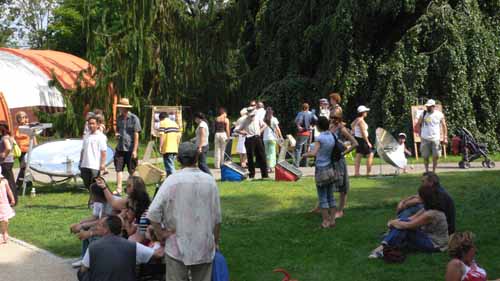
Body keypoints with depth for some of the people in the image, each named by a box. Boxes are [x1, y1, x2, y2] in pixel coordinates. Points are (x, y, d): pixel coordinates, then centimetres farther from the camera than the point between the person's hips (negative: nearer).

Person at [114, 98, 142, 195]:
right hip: (120, 148, 5)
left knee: (132, 171, 6)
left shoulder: (134, 118, -8)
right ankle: (118, 189, 0)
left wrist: (135, 150, -12)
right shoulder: (119, 118, 9)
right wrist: (117, 134, -1)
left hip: (130, 148, -5)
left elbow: (136, 135, -8)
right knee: (118, 169, -1)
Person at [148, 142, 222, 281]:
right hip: (205, 248, 3)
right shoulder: (210, 181, -2)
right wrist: (215, 242, 15)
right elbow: (217, 217, 3)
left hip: (178, 247, -3)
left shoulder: (172, 181, -11)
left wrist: (161, 234, -2)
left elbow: (153, 212, -16)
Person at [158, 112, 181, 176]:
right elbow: (178, 136, 14)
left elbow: (162, 135, -14)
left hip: (167, 149, -7)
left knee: (169, 167, -7)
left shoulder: (163, 123, -4)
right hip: (175, 149, 7)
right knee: (171, 166, 19)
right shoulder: (175, 123, 16)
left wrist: (160, 147, -11)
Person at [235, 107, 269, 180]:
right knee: (250, 157, 1)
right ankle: (251, 175, 10)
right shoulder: (245, 122, -4)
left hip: (258, 139, 3)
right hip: (249, 140, -3)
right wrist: (243, 133, -16)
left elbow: (264, 125, 21)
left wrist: (260, 131, 6)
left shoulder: (257, 119, 6)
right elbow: (236, 130, -4)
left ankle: (265, 174, 9)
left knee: (261, 157, 3)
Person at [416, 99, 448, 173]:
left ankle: (434, 171, 14)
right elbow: (418, 124, 11)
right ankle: (427, 171, 16)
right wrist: (420, 134, 2)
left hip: (436, 139, 0)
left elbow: (444, 126, 5)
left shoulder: (439, 114, 2)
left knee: (436, 156, -1)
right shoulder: (424, 114, 3)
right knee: (425, 156, 2)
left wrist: (445, 138, 0)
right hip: (425, 139, 0)